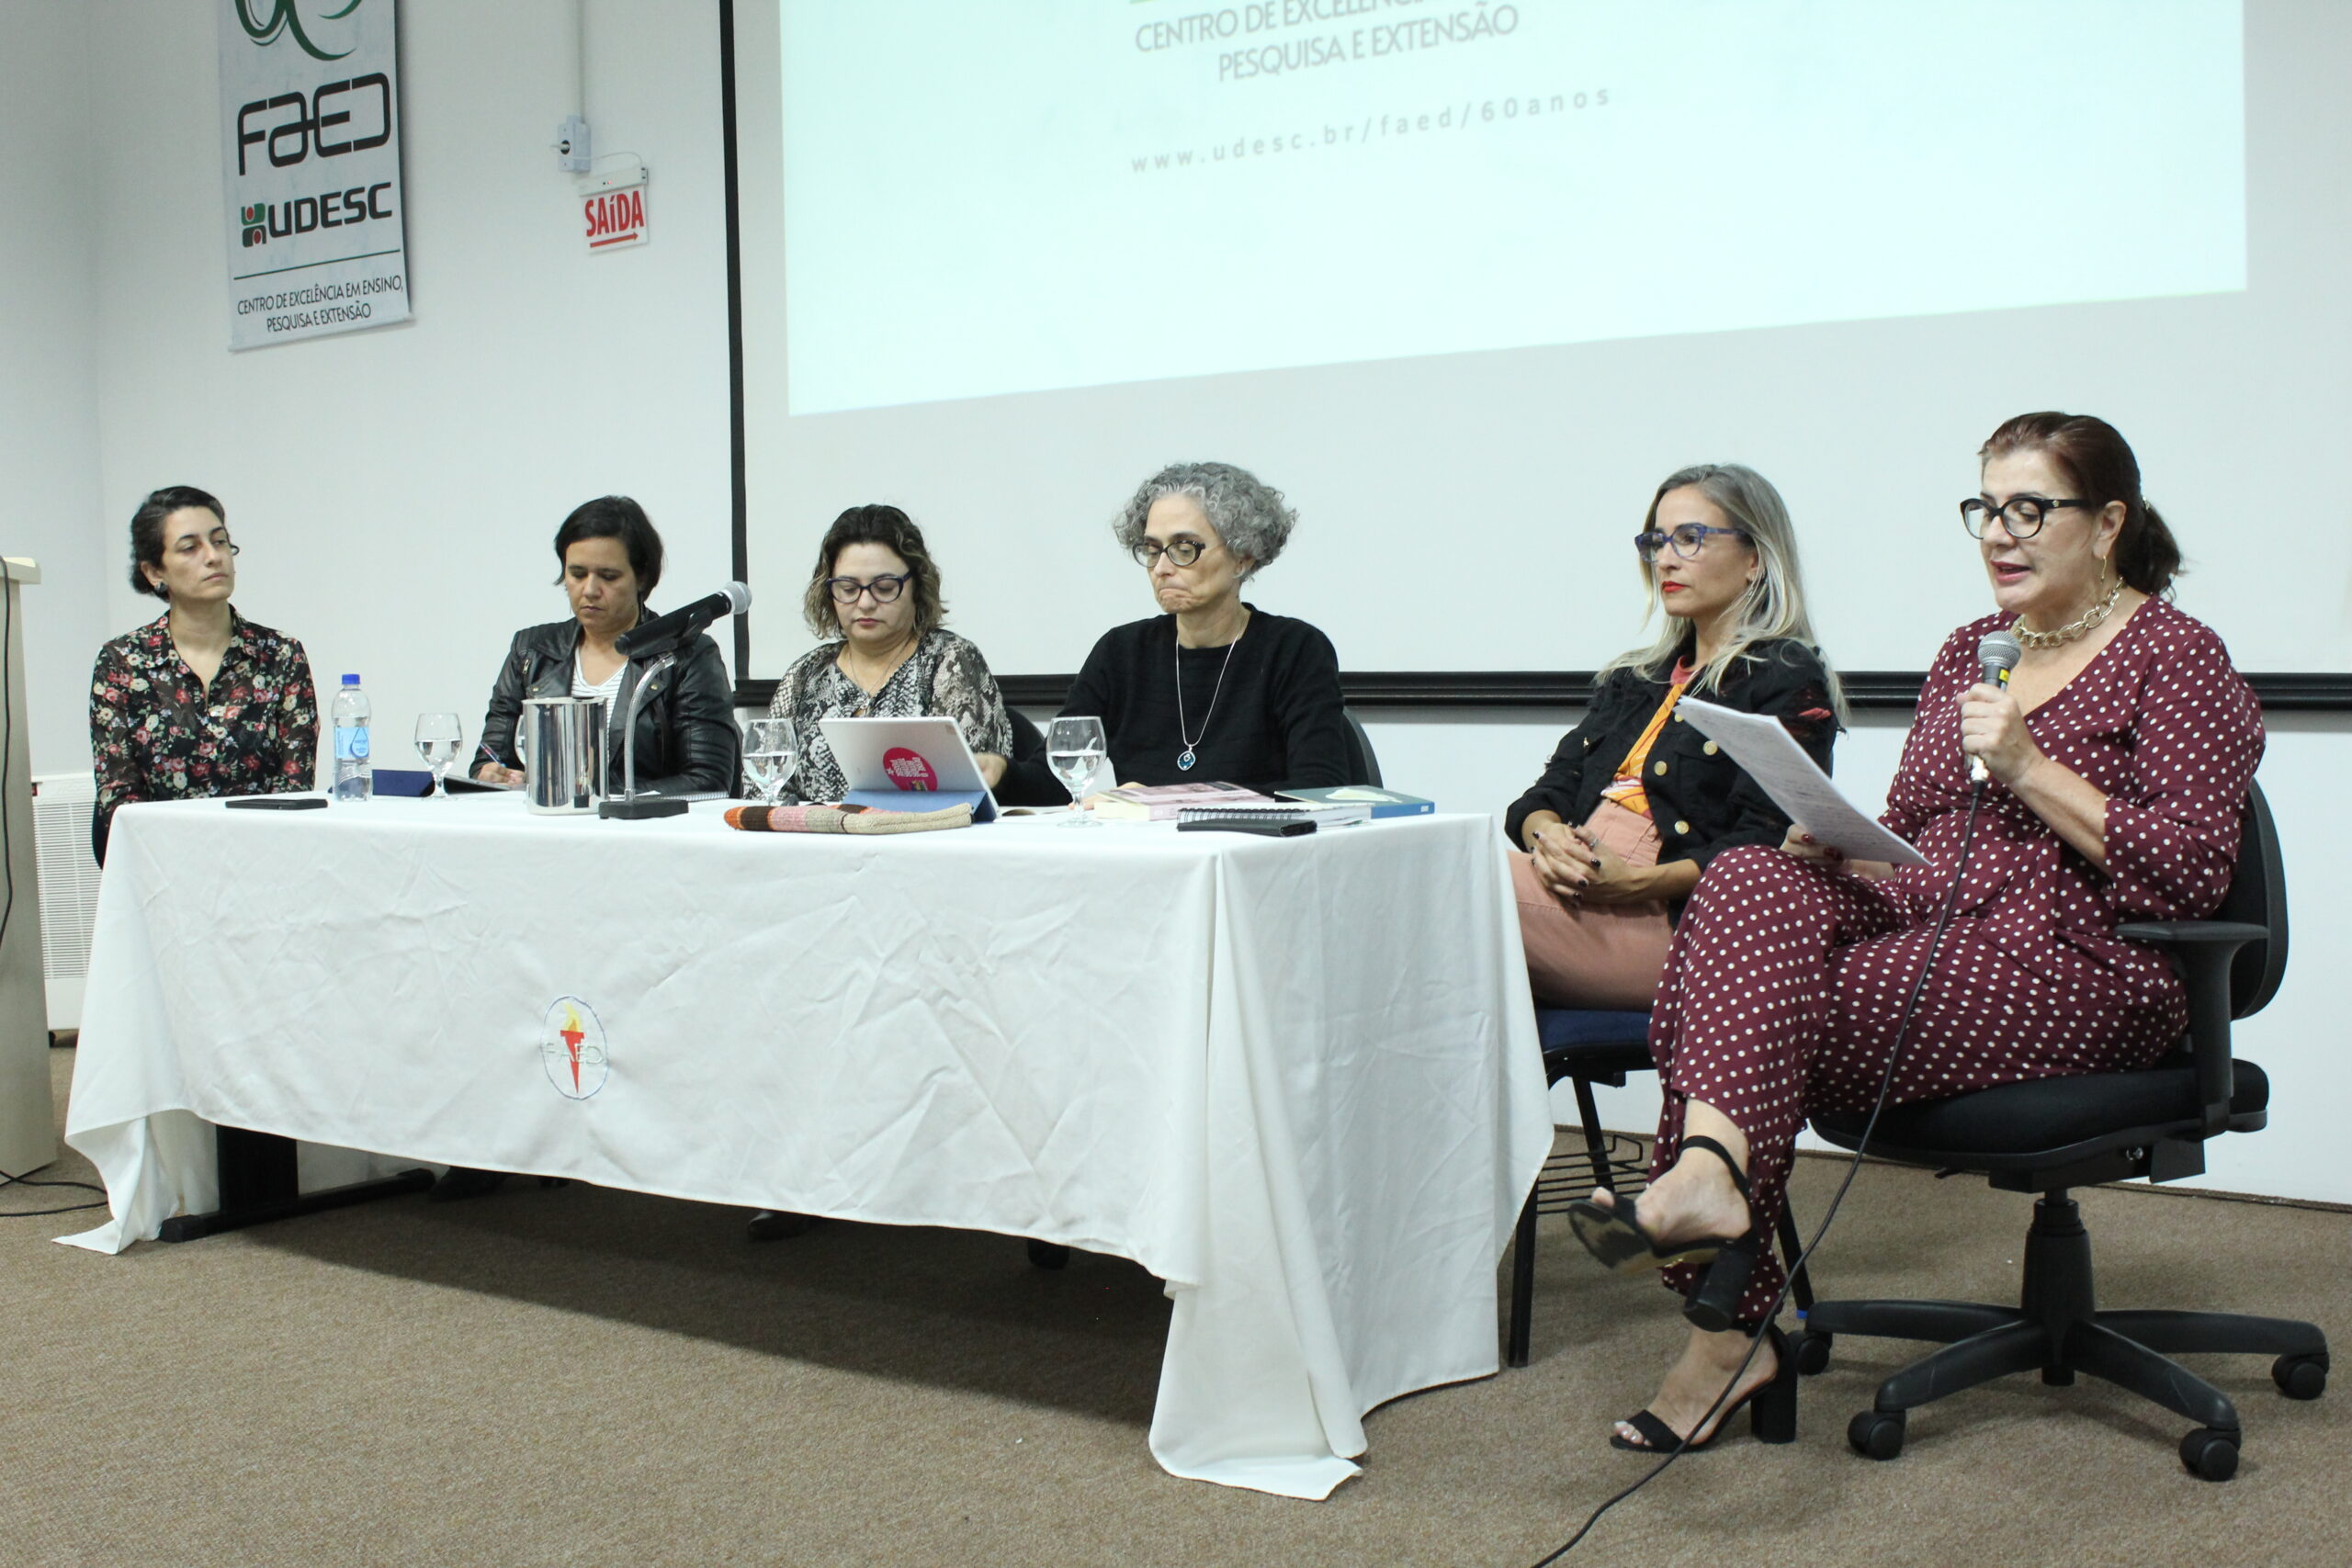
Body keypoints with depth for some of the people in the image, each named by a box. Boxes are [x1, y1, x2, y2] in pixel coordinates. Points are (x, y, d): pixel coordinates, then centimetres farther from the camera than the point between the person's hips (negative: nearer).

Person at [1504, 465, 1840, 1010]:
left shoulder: (1790, 684, 5)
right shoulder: (1634, 677, 28)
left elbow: (1765, 843, -8)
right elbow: (1551, 790, 19)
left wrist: (1642, 882, -21)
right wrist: (1546, 835, -6)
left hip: (1672, 924, -7)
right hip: (1572, 888, 7)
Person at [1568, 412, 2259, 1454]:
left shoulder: (2177, 657, 0)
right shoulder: (1971, 651, 21)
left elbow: (2191, 871, -11)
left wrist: (2026, 766, -16)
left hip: (2076, 969, -6)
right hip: (1919, 934, 6)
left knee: (1768, 1015, -27)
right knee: (1748, 883, -26)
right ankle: (1711, 1174, -38)